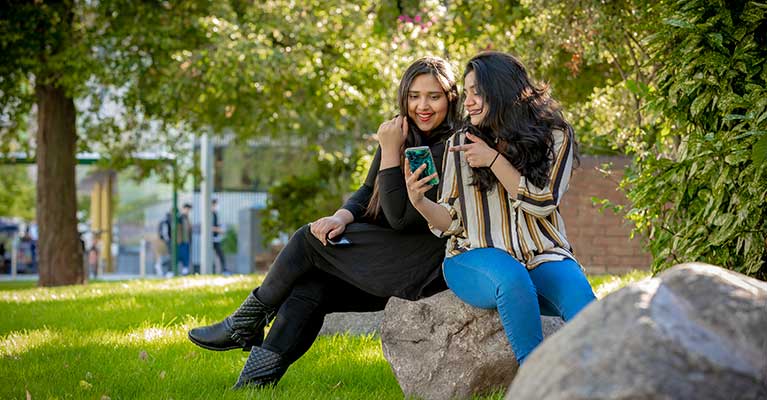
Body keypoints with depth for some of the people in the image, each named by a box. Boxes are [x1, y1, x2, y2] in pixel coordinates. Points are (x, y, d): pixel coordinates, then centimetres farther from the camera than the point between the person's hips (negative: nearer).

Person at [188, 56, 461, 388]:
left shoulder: (451, 150, -17)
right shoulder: (404, 135, 10)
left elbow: (400, 217, -20)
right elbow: (367, 193, 11)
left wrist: (390, 152, -21)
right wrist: (341, 218, -10)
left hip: (427, 263, -8)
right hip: (396, 260, 8)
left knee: (309, 240, -10)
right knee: (310, 285, -10)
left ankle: (246, 324, 10)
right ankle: (253, 384, -13)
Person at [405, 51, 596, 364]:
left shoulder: (553, 136, 7)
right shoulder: (460, 145, 12)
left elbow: (542, 203, -3)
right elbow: (452, 221, 9)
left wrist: (494, 160, -7)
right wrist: (420, 202, -12)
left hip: (542, 257, 0)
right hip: (477, 256, 0)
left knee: (578, 296, -33)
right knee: (511, 277, -37)